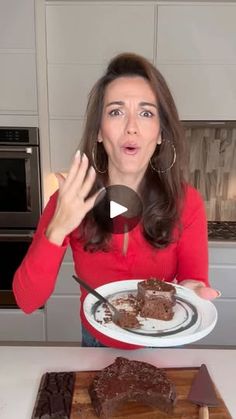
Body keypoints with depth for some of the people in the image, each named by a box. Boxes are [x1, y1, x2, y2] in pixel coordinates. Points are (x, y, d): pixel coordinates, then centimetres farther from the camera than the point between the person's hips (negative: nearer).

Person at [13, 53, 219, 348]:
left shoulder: (186, 202, -23)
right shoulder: (70, 201, -21)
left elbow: (194, 281, -13)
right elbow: (27, 301, -23)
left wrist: (190, 292, -35)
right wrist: (56, 231, -38)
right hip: (96, 345, 1)